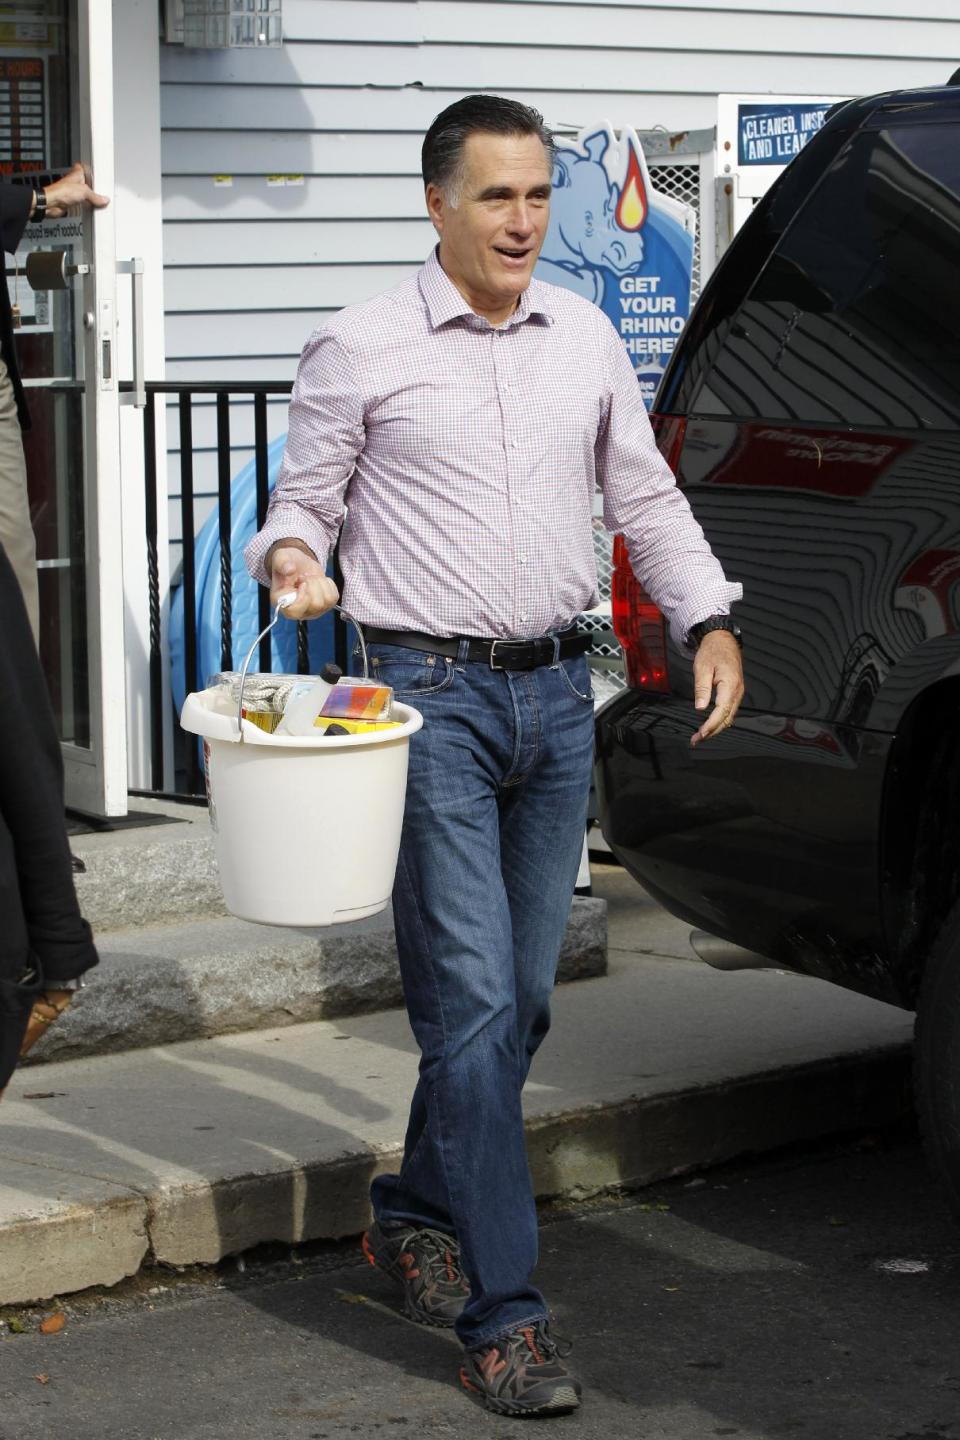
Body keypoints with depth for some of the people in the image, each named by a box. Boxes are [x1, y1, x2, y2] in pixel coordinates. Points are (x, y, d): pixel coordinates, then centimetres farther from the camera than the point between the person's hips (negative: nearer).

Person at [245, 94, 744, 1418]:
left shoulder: (585, 339, 11)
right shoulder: (360, 350, -3)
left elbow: (644, 495, 19)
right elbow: (303, 500, 4)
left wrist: (709, 621, 9)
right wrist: (297, 560, -18)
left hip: (558, 697, 5)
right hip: (431, 698, -5)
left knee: (522, 996, 10)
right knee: (472, 999, -10)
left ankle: (416, 1216, 31)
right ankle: (504, 1314, -9)